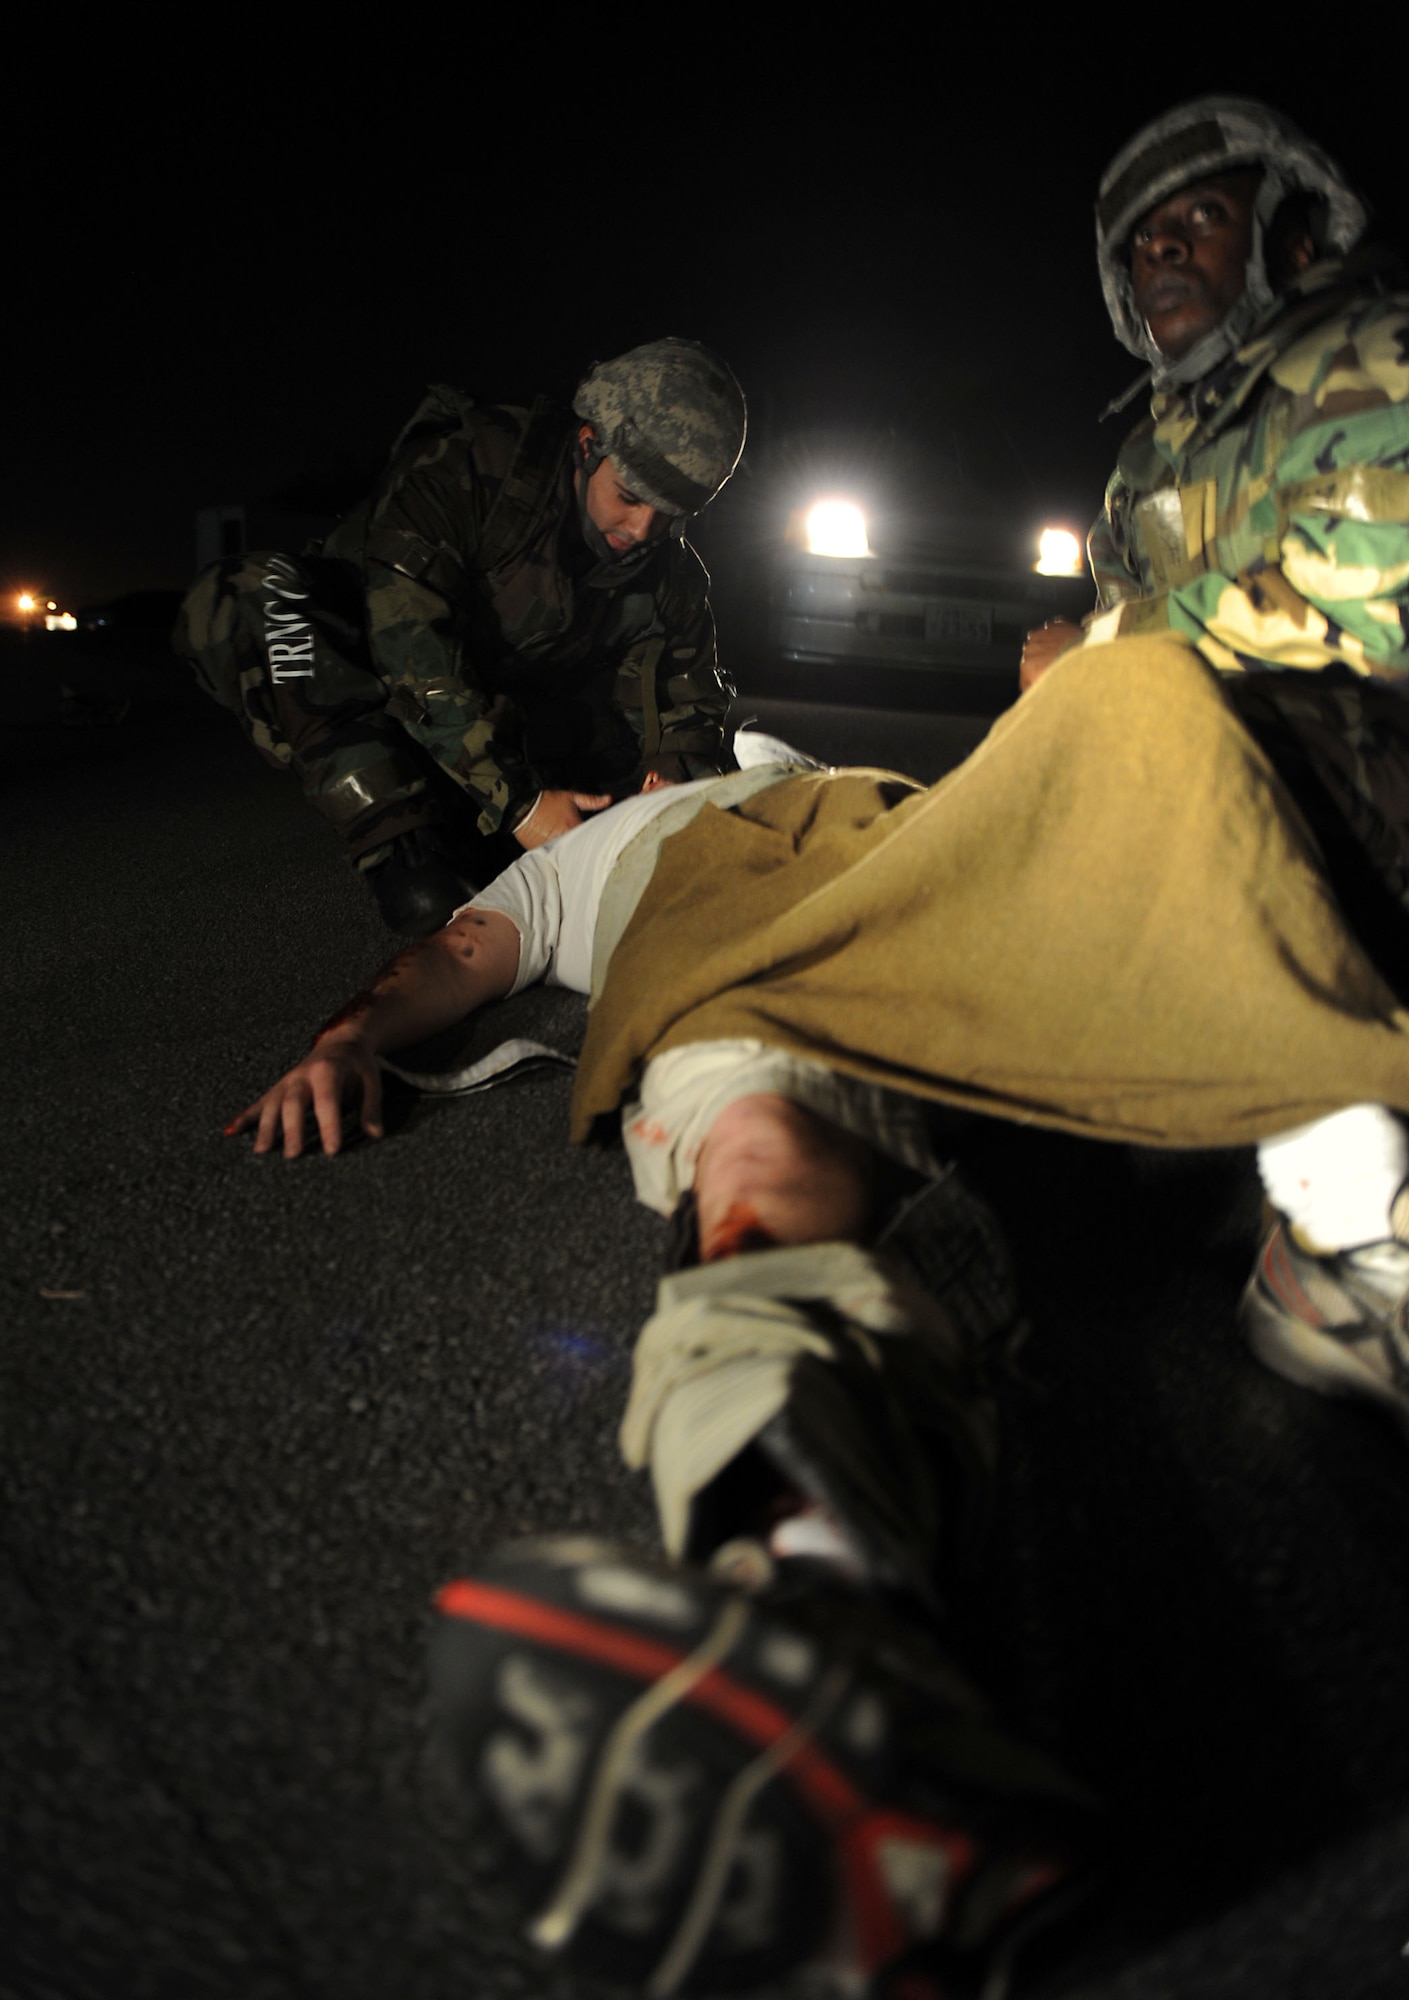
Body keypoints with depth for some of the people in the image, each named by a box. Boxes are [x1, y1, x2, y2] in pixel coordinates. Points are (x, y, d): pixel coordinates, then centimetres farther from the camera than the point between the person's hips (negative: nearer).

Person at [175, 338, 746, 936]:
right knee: (252, 600, -34)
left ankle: (461, 839, -11)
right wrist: (517, 801, -40)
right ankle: (402, 853, -33)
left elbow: (685, 712, -4)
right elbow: (411, 642, -36)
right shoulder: (462, 466, -25)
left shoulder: (670, 576, -9)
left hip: (503, 720, 5)